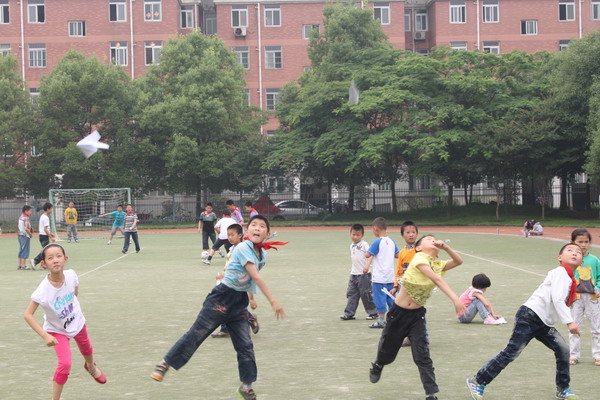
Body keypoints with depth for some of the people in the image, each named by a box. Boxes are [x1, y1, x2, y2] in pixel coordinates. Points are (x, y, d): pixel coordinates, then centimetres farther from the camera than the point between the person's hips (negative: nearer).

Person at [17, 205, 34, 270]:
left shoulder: (21, 217, 12)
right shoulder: (26, 218, -17)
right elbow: (26, 228, -25)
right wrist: (30, 234, -10)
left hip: (20, 235, 9)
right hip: (25, 235, -9)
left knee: (21, 250, 14)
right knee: (25, 250, -4)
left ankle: (19, 265, 19)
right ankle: (23, 265, -2)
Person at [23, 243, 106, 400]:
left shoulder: (71, 275, -26)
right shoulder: (43, 290, -37)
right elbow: (27, 314, -33)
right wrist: (45, 335, -38)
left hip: (77, 322, 4)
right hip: (57, 330, -4)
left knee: (87, 350, 30)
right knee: (65, 363, -21)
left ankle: (91, 367, 66)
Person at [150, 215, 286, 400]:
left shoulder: (262, 254, 5)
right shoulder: (243, 248, -19)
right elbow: (256, 277, -26)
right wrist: (273, 301, -28)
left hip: (240, 302, 7)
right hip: (222, 298, -7)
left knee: (245, 345, 6)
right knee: (196, 333, 0)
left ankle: (246, 385, 17)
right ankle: (166, 363, 14)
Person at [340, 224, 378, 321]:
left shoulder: (364, 244, -11)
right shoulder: (352, 246, 13)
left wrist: (367, 265, -32)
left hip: (363, 274, -7)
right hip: (353, 274, 7)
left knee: (365, 294, -1)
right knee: (351, 294, 6)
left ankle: (373, 312, 12)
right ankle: (349, 313, 9)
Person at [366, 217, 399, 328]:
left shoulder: (377, 242, -14)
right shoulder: (391, 242, 6)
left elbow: (367, 255, -14)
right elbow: (397, 255, 17)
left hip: (379, 277, -7)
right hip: (390, 276, 7)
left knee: (380, 298, 1)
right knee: (391, 298, 12)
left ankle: (381, 321, 5)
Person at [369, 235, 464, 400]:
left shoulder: (437, 264, -1)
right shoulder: (419, 258, -20)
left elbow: (458, 261, 3)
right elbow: (437, 279, -33)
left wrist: (445, 247, -13)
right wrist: (455, 298, -43)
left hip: (417, 315, 4)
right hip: (399, 312, -3)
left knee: (422, 355, -10)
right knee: (387, 352, 15)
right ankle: (377, 366, 49)